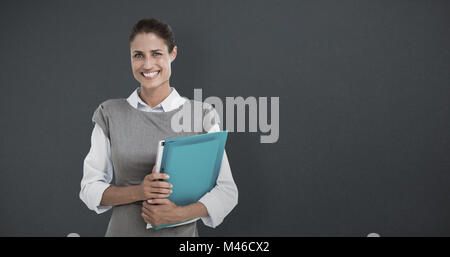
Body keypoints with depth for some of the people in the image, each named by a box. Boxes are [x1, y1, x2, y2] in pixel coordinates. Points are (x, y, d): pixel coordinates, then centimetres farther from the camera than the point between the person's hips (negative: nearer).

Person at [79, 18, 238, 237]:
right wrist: (139, 192, -20)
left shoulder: (202, 116, -6)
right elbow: (90, 189, -4)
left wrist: (177, 213, -22)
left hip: (181, 232, 0)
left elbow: (226, 191, -8)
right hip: (123, 230, 1)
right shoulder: (110, 114, -3)